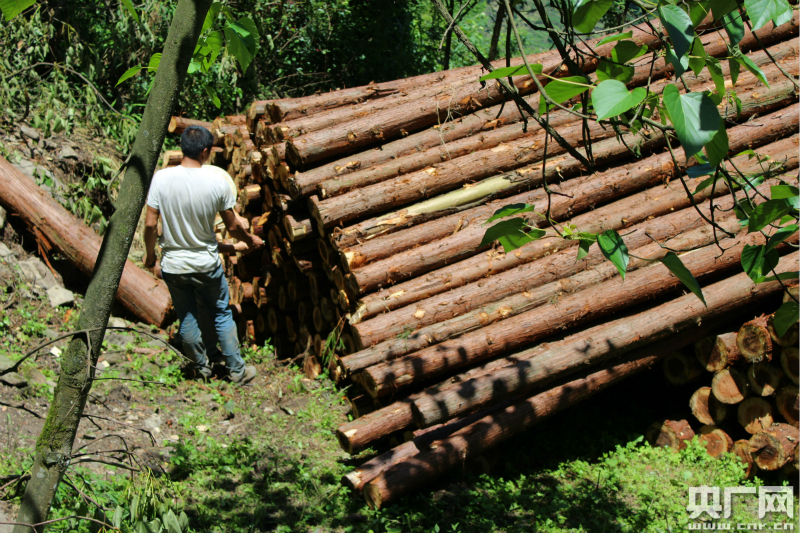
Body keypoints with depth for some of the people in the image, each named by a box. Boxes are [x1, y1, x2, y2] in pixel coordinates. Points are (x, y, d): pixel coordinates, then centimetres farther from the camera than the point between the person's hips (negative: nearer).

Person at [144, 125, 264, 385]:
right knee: (222, 314, 18)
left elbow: (150, 225, -10)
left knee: (187, 319, 18)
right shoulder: (217, 182, -16)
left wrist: (150, 256, 6)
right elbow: (233, 227, -5)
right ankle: (237, 370, 28)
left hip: (173, 266, 1)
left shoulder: (161, 179, -15)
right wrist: (250, 240, 16)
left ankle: (201, 368, 35)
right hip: (207, 265, -1)